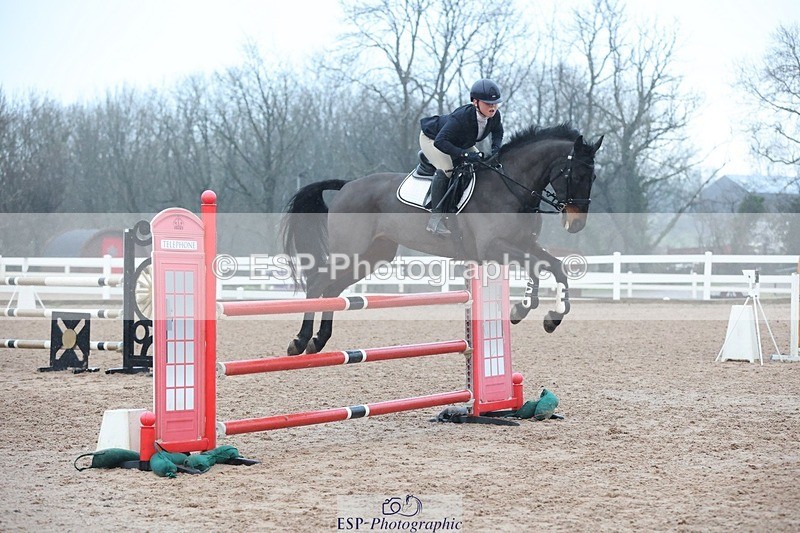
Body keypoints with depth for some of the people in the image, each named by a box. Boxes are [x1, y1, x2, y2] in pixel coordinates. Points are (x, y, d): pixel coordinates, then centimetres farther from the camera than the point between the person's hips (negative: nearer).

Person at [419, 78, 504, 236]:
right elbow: (440, 141, -48)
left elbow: (498, 132, 1)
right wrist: (465, 154, -53)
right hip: (432, 138, -8)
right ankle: (435, 219, -30)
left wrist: (496, 149, -20)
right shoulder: (461, 117, -43)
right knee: (446, 169, -30)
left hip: (459, 143, 8)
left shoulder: (495, 116, -23)